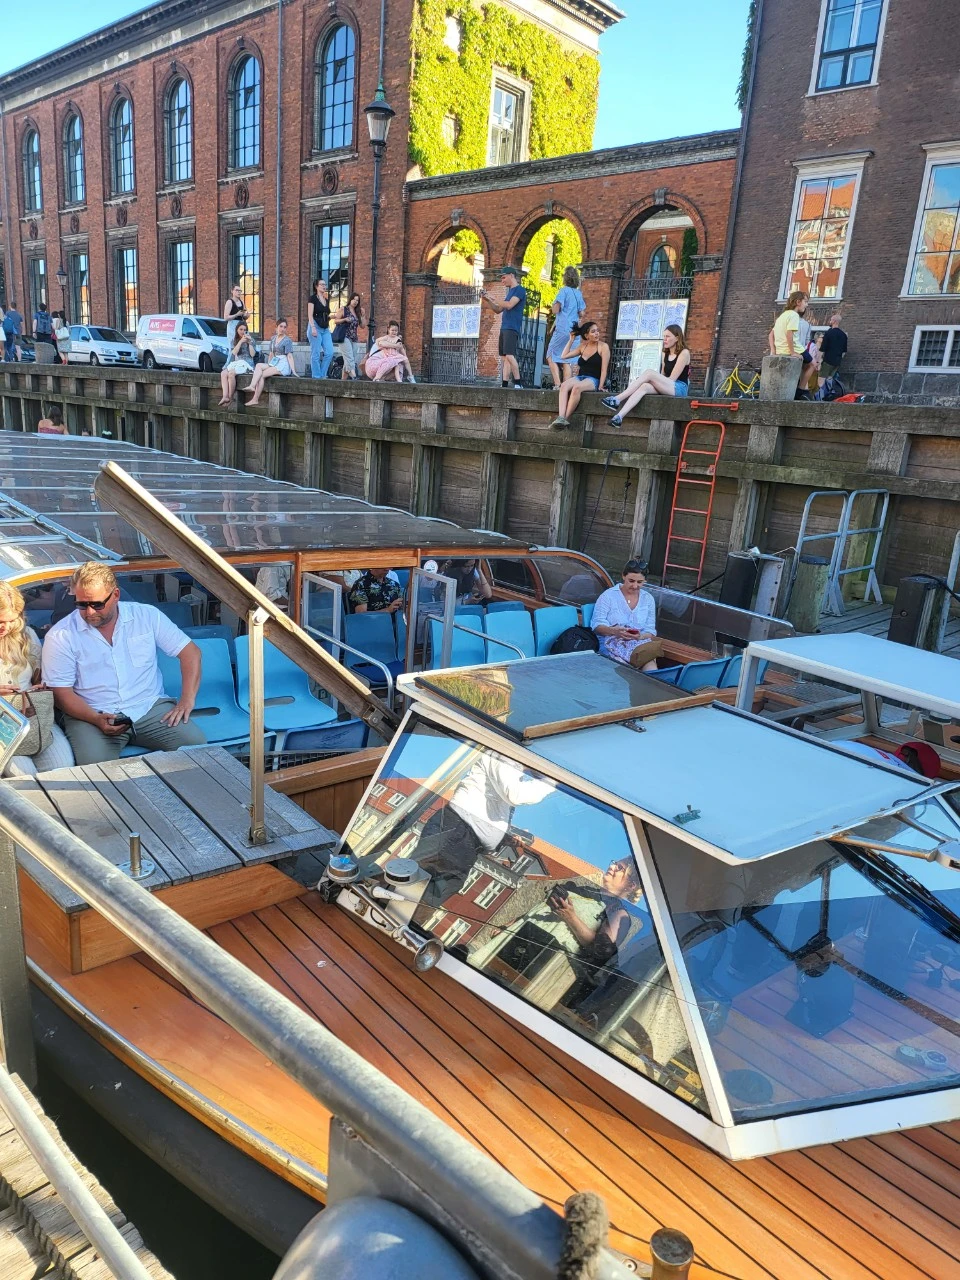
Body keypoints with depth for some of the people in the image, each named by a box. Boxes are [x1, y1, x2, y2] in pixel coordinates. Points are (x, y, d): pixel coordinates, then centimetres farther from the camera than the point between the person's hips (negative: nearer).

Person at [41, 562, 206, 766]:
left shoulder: (147, 616, 4)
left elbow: (190, 651, 6)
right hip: (91, 715, -2)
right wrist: (96, 719, -20)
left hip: (150, 707, 2)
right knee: (94, 764, -34)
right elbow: (61, 691, -3)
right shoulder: (60, 636, 0)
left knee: (196, 744, -22)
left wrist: (187, 701, -7)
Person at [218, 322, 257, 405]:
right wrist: (241, 341, -8)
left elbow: (252, 354, -2)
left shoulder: (251, 340, 8)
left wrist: (250, 343, -10)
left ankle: (230, 398, -25)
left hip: (246, 363, -4)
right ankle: (225, 397, -35)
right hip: (235, 363, 4)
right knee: (223, 373, -27)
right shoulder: (234, 340, 17)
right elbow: (234, 352, -1)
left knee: (231, 373, -32)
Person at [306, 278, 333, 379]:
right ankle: (316, 376, 1)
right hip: (316, 327, -7)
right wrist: (313, 328, -20)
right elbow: (310, 315, -10)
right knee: (316, 354, -5)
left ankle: (322, 375, 7)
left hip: (325, 329, 7)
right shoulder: (312, 298, -2)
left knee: (329, 352, -4)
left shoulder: (326, 299, 17)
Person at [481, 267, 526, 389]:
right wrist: (488, 300, 13)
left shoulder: (520, 290, -4)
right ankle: (504, 385, 4)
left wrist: (494, 299, -8)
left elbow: (509, 305, -18)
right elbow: (499, 310, 26)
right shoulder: (510, 291, 23)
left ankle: (518, 383, -18)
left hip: (512, 328, -9)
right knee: (504, 358, 5)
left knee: (509, 356, -19)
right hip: (504, 328, 9)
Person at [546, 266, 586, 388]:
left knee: (551, 357, -2)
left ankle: (558, 385, -15)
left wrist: (554, 304, 7)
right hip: (573, 330, 7)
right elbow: (582, 313, 13)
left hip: (562, 329, -7)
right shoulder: (579, 293, 13)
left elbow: (555, 310, -12)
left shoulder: (564, 290, -7)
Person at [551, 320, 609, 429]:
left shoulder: (603, 347, 2)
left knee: (576, 387, -37)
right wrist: (571, 340, 17)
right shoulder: (582, 347, 17)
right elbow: (563, 356, 19)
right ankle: (561, 417, -45)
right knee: (564, 385, -29)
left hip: (594, 380, -5)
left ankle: (566, 418, -36)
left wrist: (600, 386, -14)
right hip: (579, 377, 5)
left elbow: (604, 369, -4)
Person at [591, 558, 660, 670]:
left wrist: (640, 636, -13)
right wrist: (614, 631, -24)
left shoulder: (648, 599, 16)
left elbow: (650, 631, 12)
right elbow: (597, 626, -3)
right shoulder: (608, 596, 5)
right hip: (611, 643, -3)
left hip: (639, 642, 3)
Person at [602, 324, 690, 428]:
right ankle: (619, 417, -46)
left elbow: (672, 378, -10)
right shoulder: (664, 354, 20)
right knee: (644, 386, -26)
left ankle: (617, 399, -31)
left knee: (649, 373, -25)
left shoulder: (684, 353, -2)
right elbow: (662, 377, 12)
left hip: (679, 388, -6)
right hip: (666, 388, 6)